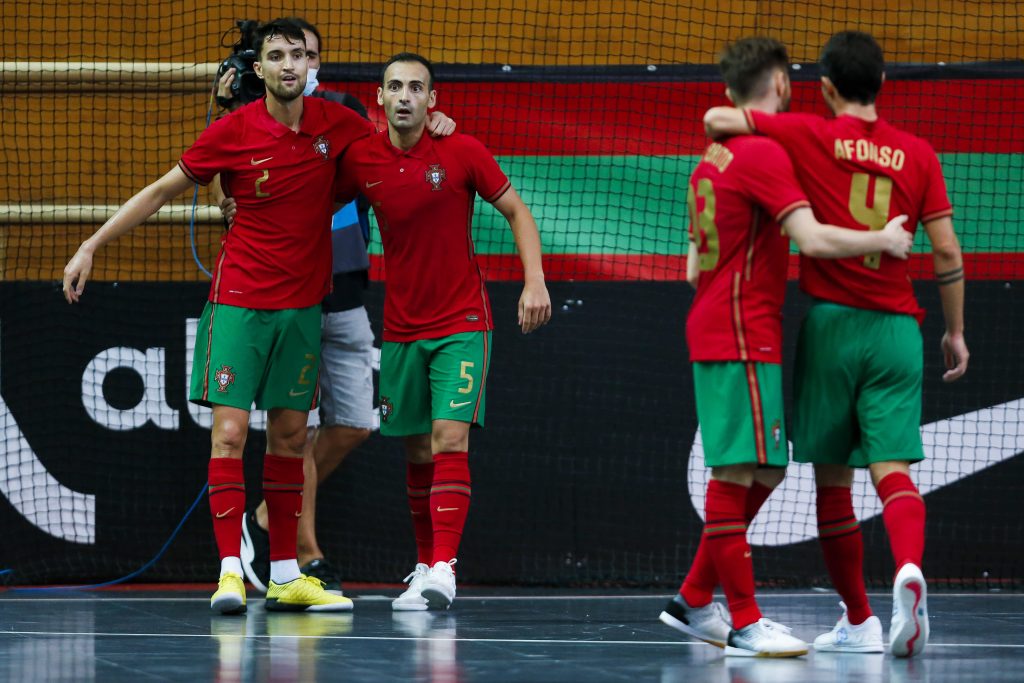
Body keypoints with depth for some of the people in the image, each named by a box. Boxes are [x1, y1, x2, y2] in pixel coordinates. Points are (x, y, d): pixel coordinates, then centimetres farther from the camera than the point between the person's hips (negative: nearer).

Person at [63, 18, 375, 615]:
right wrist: (93, 245, 0)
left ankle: (286, 576, 13)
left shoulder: (336, 124, -1)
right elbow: (162, 191, 2)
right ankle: (231, 572, -11)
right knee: (230, 429, -11)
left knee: (290, 433, 7)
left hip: (304, 304, 3)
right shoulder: (234, 131, -8)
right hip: (240, 299, -3)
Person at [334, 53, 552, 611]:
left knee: (450, 439, -15)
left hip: (462, 323, -3)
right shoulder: (361, 160, -2)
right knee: (418, 450, 8)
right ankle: (425, 562, 20)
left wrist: (535, 281, -10)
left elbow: (517, 212, 0)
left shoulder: (461, 152, -9)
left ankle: (442, 571, -21)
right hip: (402, 328, 3)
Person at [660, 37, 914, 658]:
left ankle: (695, 601, 17)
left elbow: (695, 267, 23)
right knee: (739, 474, -10)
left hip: (713, 329, 10)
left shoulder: (714, 157, 18)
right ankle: (745, 623, -11)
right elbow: (812, 238, -22)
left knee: (760, 475, 14)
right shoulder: (764, 152, -12)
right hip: (743, 339, -10)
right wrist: (884, 240, -9)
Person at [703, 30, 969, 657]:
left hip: (833, 322, -2)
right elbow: (947, 252, 3)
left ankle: (859, 620, 11)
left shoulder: (811, 136, -1)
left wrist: (735, 130, 20)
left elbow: (716, 119, -3)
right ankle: (909, 568, -34)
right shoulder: (918, 153, 6)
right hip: (897, 325, 2)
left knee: (834, 479, 8)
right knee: (892, 468, -5)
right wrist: (955, 332, 13)